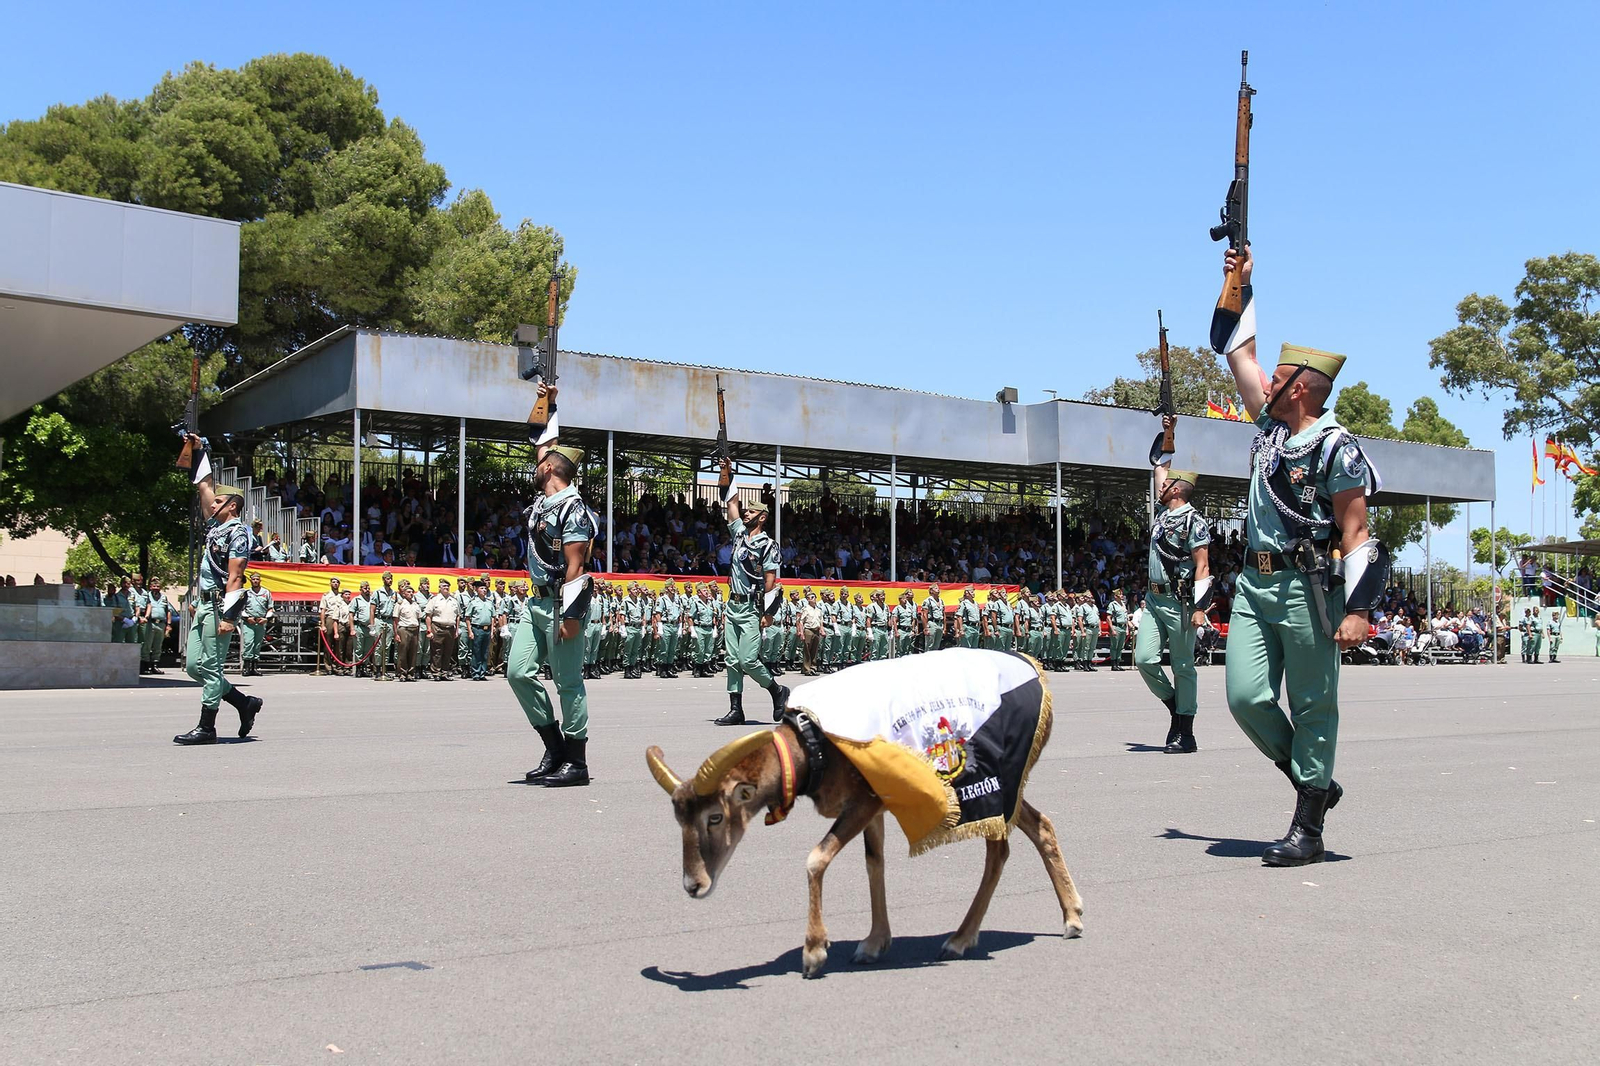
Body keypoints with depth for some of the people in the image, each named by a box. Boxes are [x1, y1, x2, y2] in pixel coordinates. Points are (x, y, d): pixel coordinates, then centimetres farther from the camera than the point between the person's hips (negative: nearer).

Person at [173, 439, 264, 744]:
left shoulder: (238, 533, -9)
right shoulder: (215, 525, 17)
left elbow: (235, 577, -16)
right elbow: (204, 485, 27)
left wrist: (227, 616, -22)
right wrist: (199, 451, 28)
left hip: (220, 606, -10)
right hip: (204, 605, 10)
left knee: (211, 668, -7)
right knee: (194, 665, 8)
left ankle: (207, 728, -2)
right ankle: (245, 703, 17)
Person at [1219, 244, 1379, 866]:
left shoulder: (1337, 448, -9)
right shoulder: (1271, 426, 13)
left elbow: (1357, 537, -11)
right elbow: (1240, 354, 25)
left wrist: (1357, 609, -17)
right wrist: (1242, 286, 25)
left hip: (1307, 589, -7)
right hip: (1254, 585, 7)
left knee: (1312, 707, 0)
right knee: (1246, 698, 0)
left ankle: (1308, 828, 6)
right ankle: (1312, 782, 21)